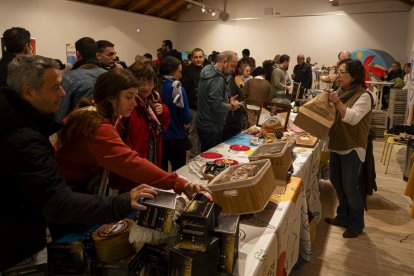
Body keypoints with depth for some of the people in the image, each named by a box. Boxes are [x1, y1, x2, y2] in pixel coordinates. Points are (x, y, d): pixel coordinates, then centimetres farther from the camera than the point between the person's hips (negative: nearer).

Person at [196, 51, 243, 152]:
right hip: (212, 128, -10)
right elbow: (217, 106, -26)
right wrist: (231, 106, -9)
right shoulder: (217, 79, -21)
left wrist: (228, 100, 5)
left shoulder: (209, 72, 10)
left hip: (204, 124, 10)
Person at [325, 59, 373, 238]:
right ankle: (343, 216, 35)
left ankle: (356, 224, 21)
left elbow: (353, 118, -26)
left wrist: (337, 102, -29)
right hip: (336, 145, 8)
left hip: (352, 148, -8)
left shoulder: (363, 96, -14)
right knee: (336, 181, 16)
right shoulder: (339, 92, 8)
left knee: (349, 187, 0)